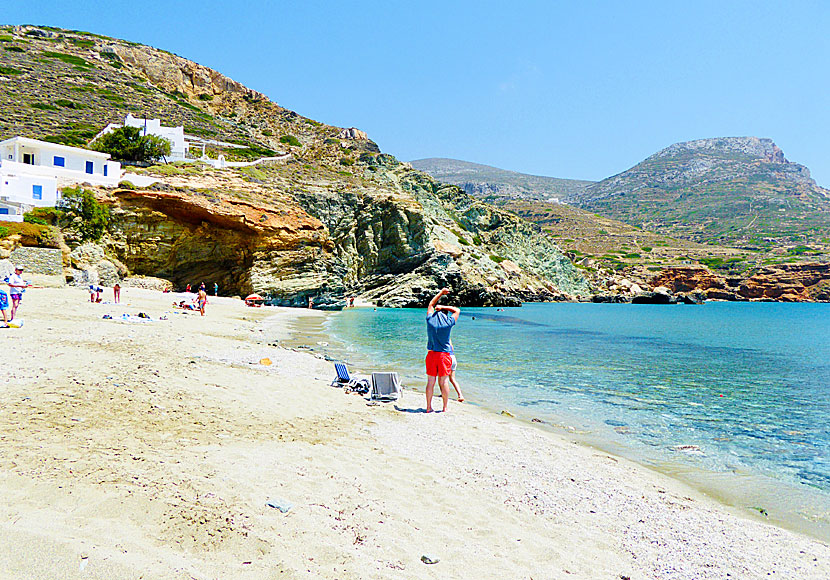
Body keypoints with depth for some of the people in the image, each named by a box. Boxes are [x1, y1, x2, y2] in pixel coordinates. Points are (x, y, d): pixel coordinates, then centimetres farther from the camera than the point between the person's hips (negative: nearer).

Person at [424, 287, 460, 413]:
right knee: (444, 382, 3)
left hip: (431, 354, 2)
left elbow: (431, 305, 19)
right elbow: (457, 310, 12)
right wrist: (443, 307, 6)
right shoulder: (448, 322, -5)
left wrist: (441, 293, 28)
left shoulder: (430, 320, 1)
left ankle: (429, 407, 10)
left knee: (430, 382, 6)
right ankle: (445, 408, 8)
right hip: (444, 355, -2)